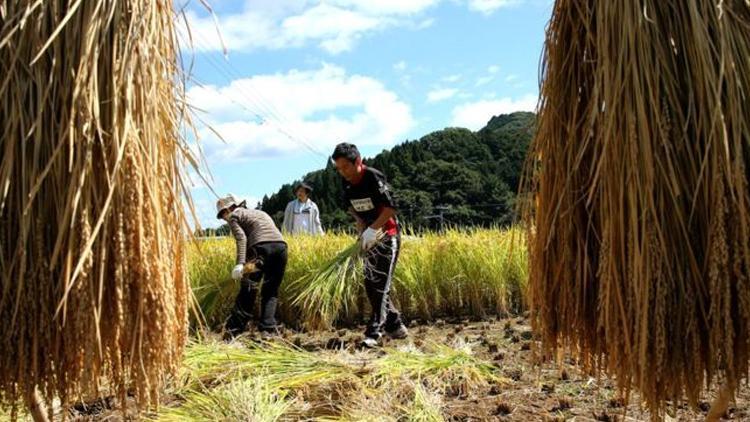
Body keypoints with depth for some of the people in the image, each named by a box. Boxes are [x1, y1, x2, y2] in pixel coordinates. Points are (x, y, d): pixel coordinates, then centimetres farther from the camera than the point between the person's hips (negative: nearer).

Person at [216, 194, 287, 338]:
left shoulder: (234, 216, 14)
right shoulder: (259, 212, 36)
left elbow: (241, 237, -5)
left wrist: (240, 263, -15)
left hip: (260, 246, -6)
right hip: (281, 245, 6)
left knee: (248, 289, -1)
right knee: (271, 292, 12)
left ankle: (233, 329, 3)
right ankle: (268, 329, 4)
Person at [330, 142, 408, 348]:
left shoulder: (374, 178, -20)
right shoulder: (347, 183, 1)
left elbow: (390, 208, -22)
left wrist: (372, 229, -23)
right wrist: (362, 228, 0)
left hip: (387, 236, -8)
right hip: (370, 237, 8)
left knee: (380, 284, -9)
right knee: (370, 284, 9)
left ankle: (374, 332, -6)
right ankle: (395, 326, 20)